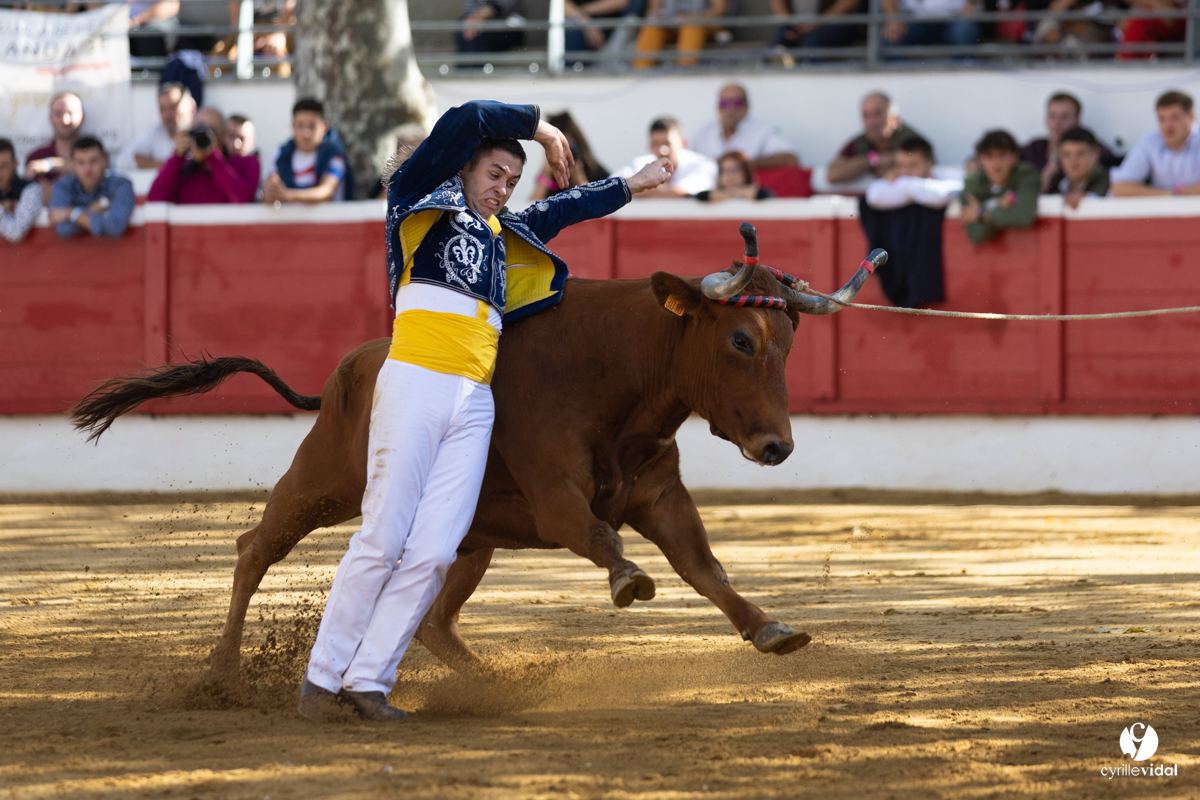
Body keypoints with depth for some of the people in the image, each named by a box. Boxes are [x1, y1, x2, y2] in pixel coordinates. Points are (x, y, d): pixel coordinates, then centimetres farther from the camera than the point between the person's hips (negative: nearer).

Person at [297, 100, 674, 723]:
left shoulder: (505, 234, 26)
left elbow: (564, 210, 43)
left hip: (474, 403, 6)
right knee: (383, 540, -10)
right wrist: (538, 126, 10)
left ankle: (368, 679, -3)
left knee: (435, 551, -7)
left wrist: (632, 186, 51)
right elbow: (466, 121, -1)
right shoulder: (424, 203, 8)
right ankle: (322, 678, -5)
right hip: (414, 384, -6)